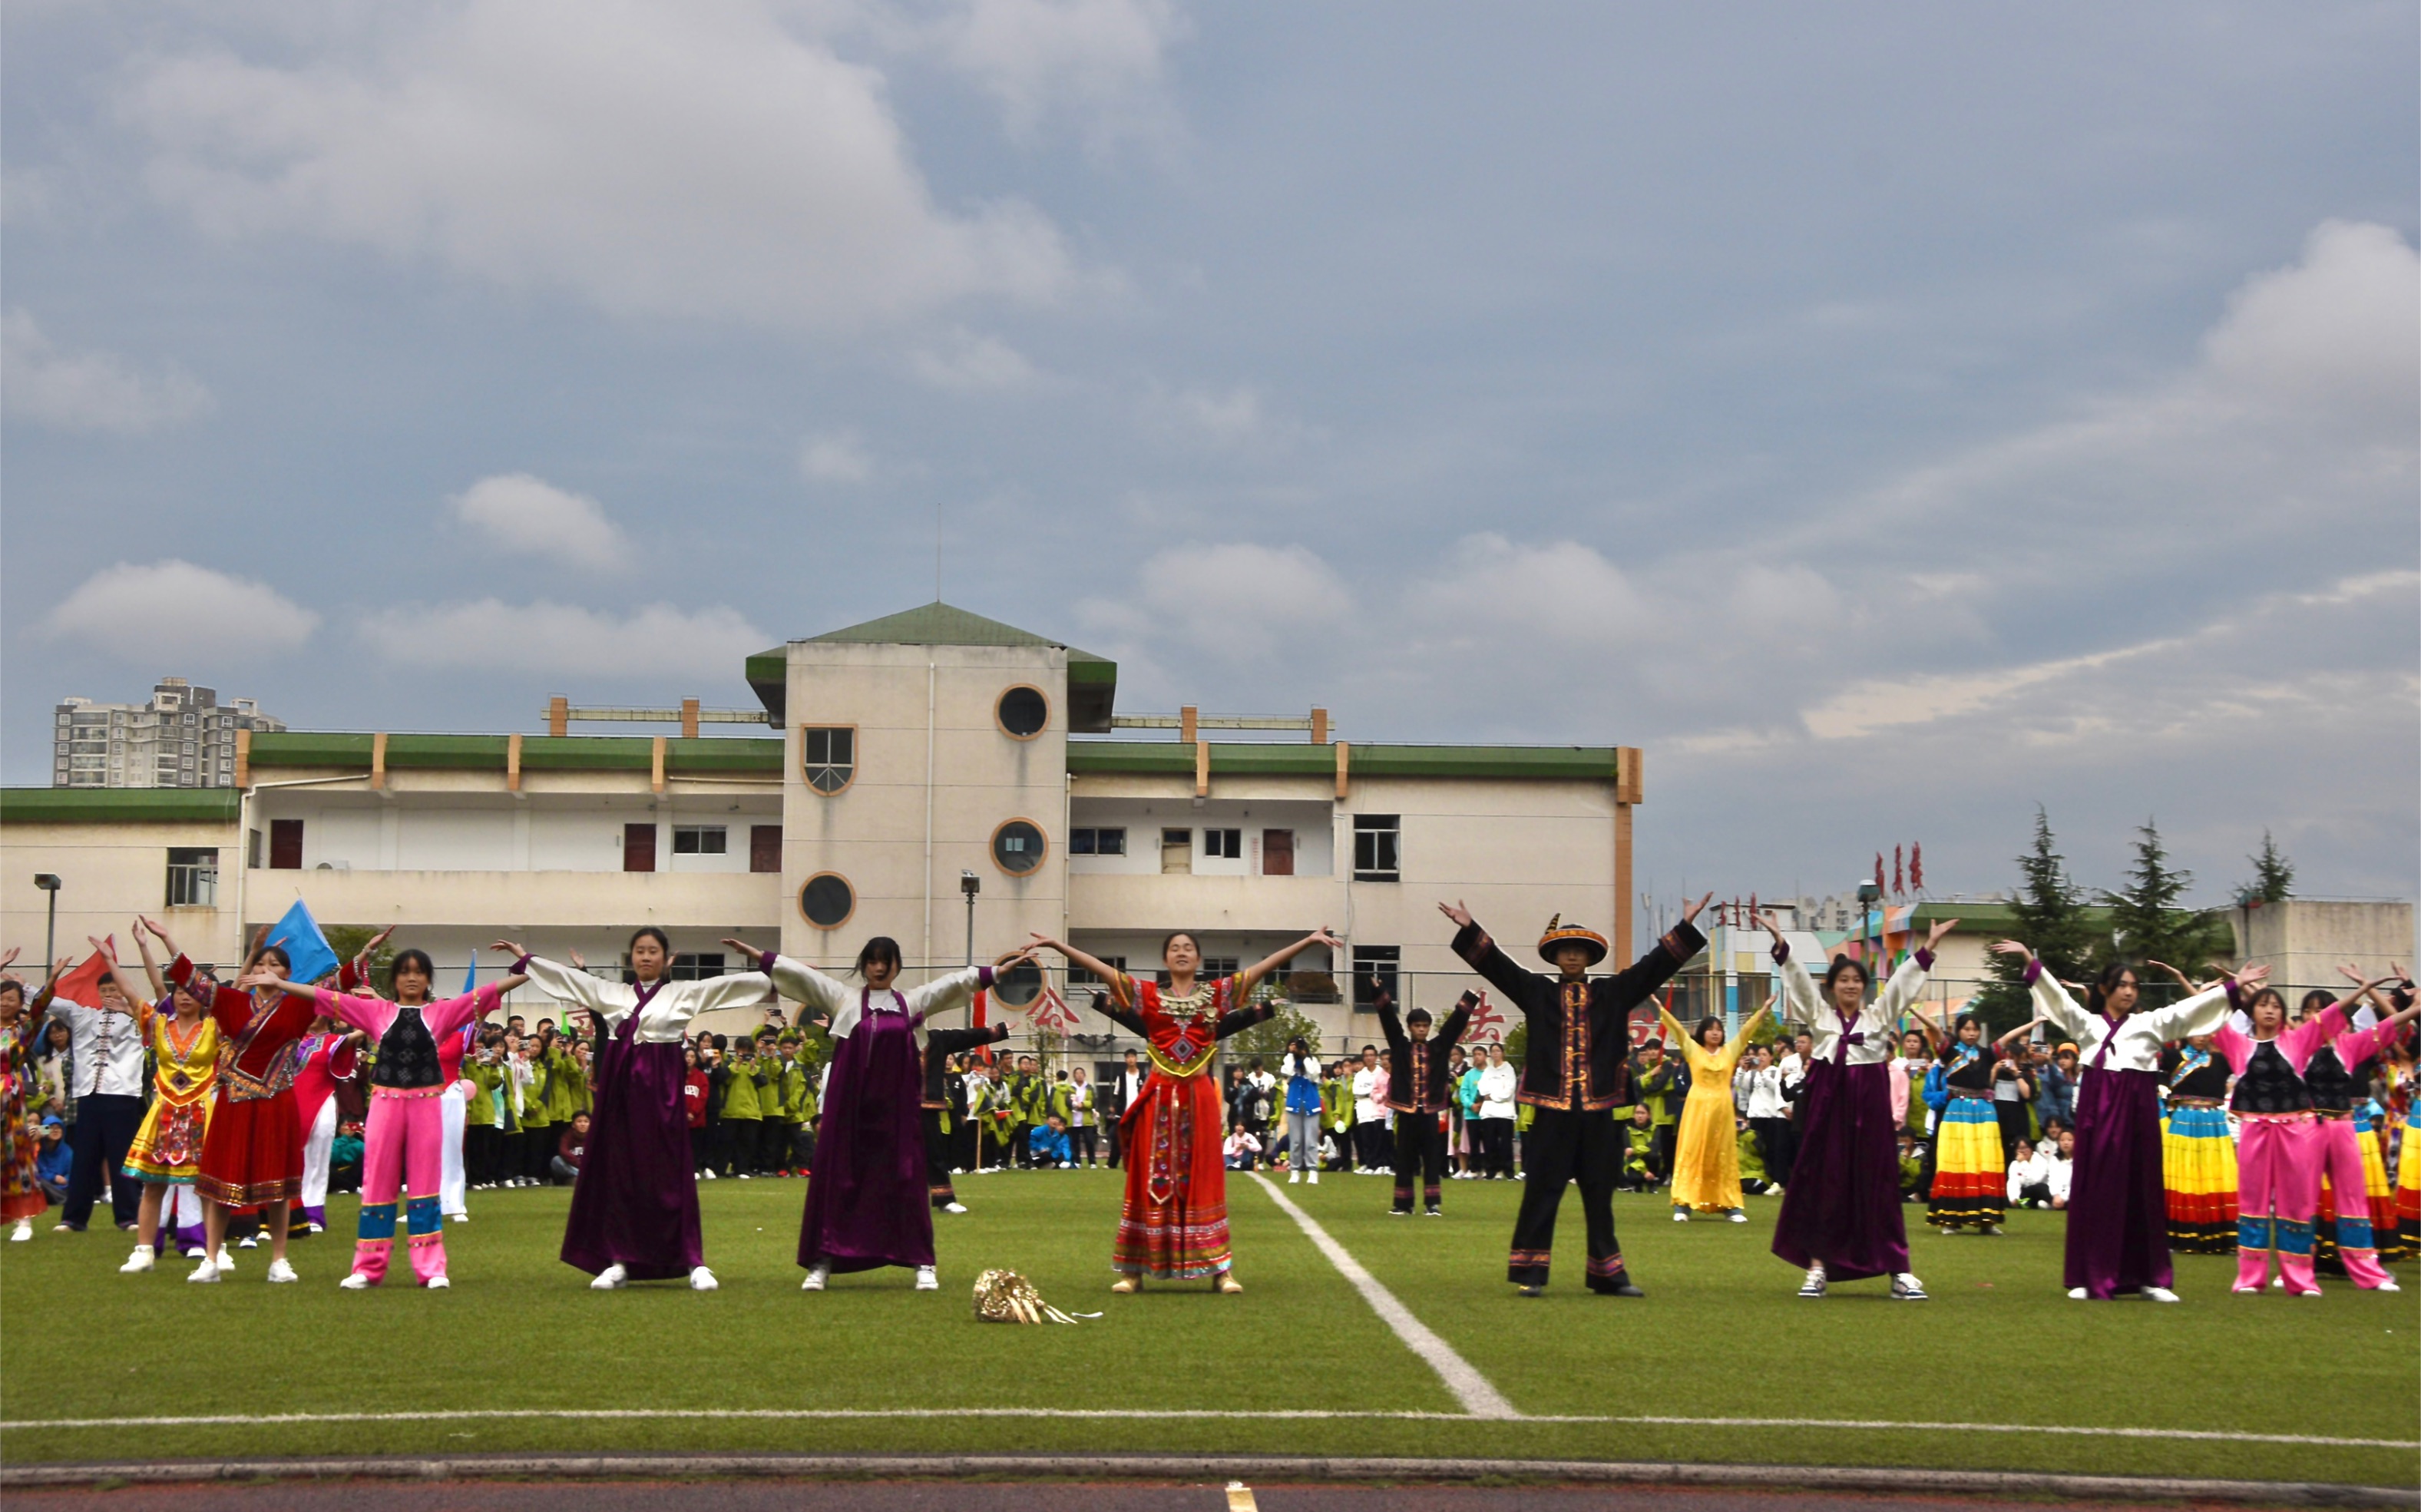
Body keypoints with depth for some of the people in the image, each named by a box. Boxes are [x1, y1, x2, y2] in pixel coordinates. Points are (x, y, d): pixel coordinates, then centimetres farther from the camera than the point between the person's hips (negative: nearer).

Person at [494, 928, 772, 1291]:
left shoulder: (684, 993, 5)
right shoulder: (611, 992, 12)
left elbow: (731, 984, -1)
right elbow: (566, 976, 14)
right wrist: (523, 958, 13)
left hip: (660, 1087, -3)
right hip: (619, 1085, 3)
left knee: (669, 1173, -3)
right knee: (618, 1172, 4)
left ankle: (693, 1261, -1)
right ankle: (619, 1261, 10)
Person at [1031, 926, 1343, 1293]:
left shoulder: (1217, 993, 6)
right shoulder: (1147, 995, 7)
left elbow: (1266, 965, 0)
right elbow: (1101, 969, 2)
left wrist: (1309, 941, -6)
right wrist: (1058, 945, -5)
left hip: (1199, 1098, 0)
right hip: (1159, 1098, 0)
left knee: (1201, 1179, 3)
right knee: (1152, 1180, 3)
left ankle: (1220, 1268, 4)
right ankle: (1134, 1268, 6)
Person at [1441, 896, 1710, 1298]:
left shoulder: (1612, 993, 10)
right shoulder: (1537, 992, 7)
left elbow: (1655, 965, 8)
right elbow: (1496, 965, 1)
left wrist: (1685, 927, 0)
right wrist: (1469, 929, -11)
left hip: (1597, 1110, 2)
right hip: (1552, 1109, -2)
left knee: (1599, 1193, 9)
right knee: (1542, 1190, -1)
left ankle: (1608, 1275, 17)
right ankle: (1530, 1273, 2)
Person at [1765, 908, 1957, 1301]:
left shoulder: (1879, 1014, 11)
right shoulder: (1818, 1013, 8)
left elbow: (1903, 981, 4)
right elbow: (1798, 977, -1)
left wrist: (1928, 947, -5)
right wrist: (1780, 942, -12)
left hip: (1868, 1106, 0)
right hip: (1828, 1103, 0)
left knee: (1876, 1184, 1)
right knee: (1822, 1183, 1)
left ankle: (1899, 1271, 1)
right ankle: (1818, 1267, 6)